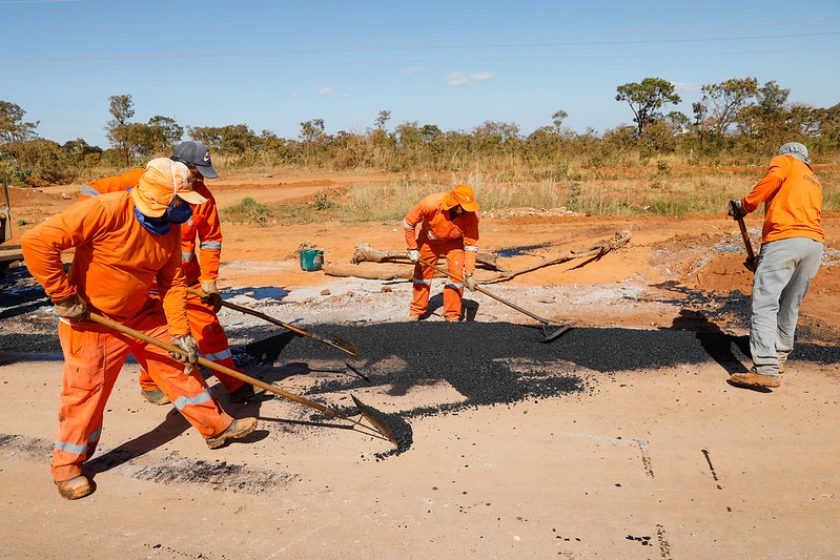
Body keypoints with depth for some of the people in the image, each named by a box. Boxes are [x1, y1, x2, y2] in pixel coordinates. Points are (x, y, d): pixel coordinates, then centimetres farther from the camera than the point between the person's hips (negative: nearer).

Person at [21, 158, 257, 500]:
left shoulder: (170, 228, -6)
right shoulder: (106, 210, -28)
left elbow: (172, 283, -1)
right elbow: (37, 242, -29)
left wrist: (180, 333, -6)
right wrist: (62, 295, -24)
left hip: (143, 315, 6)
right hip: (91, 321, -6)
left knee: (178, 367, 8)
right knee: (86, 392, 3)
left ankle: (216, 427, 22)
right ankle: (67, 465, 25)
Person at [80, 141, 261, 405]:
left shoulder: (203, 197, -5)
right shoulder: (142, 181, -15)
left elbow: (211, 239, 3)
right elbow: (91, 191, -11)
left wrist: (209, 280, -3)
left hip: (188, 277, 3)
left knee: (210, 329, 4)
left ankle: (237, 386, 14)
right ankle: (150, 386, 35)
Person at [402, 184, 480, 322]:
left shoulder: (472, 215, -32)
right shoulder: (431, 204, -37)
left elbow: (471, 244, -24)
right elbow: (408, 223, -21)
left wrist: (469, 274, -28)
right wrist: (412, 249, -19)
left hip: (453, 242, 0)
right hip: (429, 239, 0)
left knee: (458, 274, -14)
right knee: (422, 273, 10)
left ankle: (452, 315, 2)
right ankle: (416, 311, 31)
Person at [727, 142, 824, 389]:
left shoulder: (785, 161, 16)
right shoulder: (814, 181, 33)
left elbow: (774, 177, -9)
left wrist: (746, 204, -3)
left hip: (784, 239, -7)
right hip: (815, 242, 8)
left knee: (765, 302, -13)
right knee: (790, 306, 16)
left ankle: (766, 369, -23)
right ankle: (779, 358, 24)